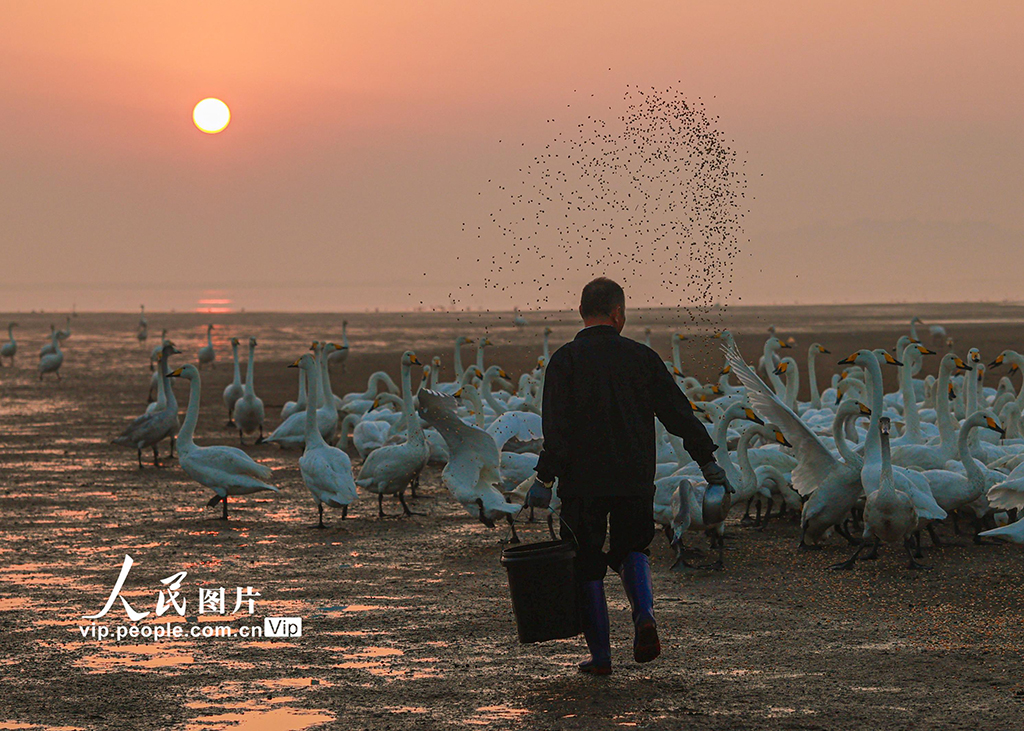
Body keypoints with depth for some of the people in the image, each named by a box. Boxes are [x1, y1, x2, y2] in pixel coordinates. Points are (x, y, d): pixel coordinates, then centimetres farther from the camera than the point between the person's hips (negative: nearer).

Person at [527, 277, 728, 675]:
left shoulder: (565, 360, -4)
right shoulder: (641, 357, 3)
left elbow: (558, 427, -13)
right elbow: (678, 412, 5)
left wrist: (545, 478, -13)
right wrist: (707, 460, 13)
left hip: (583, 481, -2)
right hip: (635, 478, 2)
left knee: (587, 564, 8)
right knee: (631, 548, 20)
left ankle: (600, 653, 7)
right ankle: (644, 616, -7)